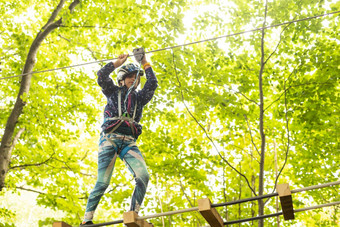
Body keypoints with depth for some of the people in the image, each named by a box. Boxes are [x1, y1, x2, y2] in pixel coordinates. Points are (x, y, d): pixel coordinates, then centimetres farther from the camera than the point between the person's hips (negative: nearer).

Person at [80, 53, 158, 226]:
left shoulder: (139, 97, 24)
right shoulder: (113, 91, 17)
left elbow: (153, 84, 15)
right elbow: (101, 76, 2)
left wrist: (145, 64, 21)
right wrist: (118, 63, 7)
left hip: (128, 142, 3)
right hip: (110, 138, -3)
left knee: (143, 176, -19)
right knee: (102, 182, -12)